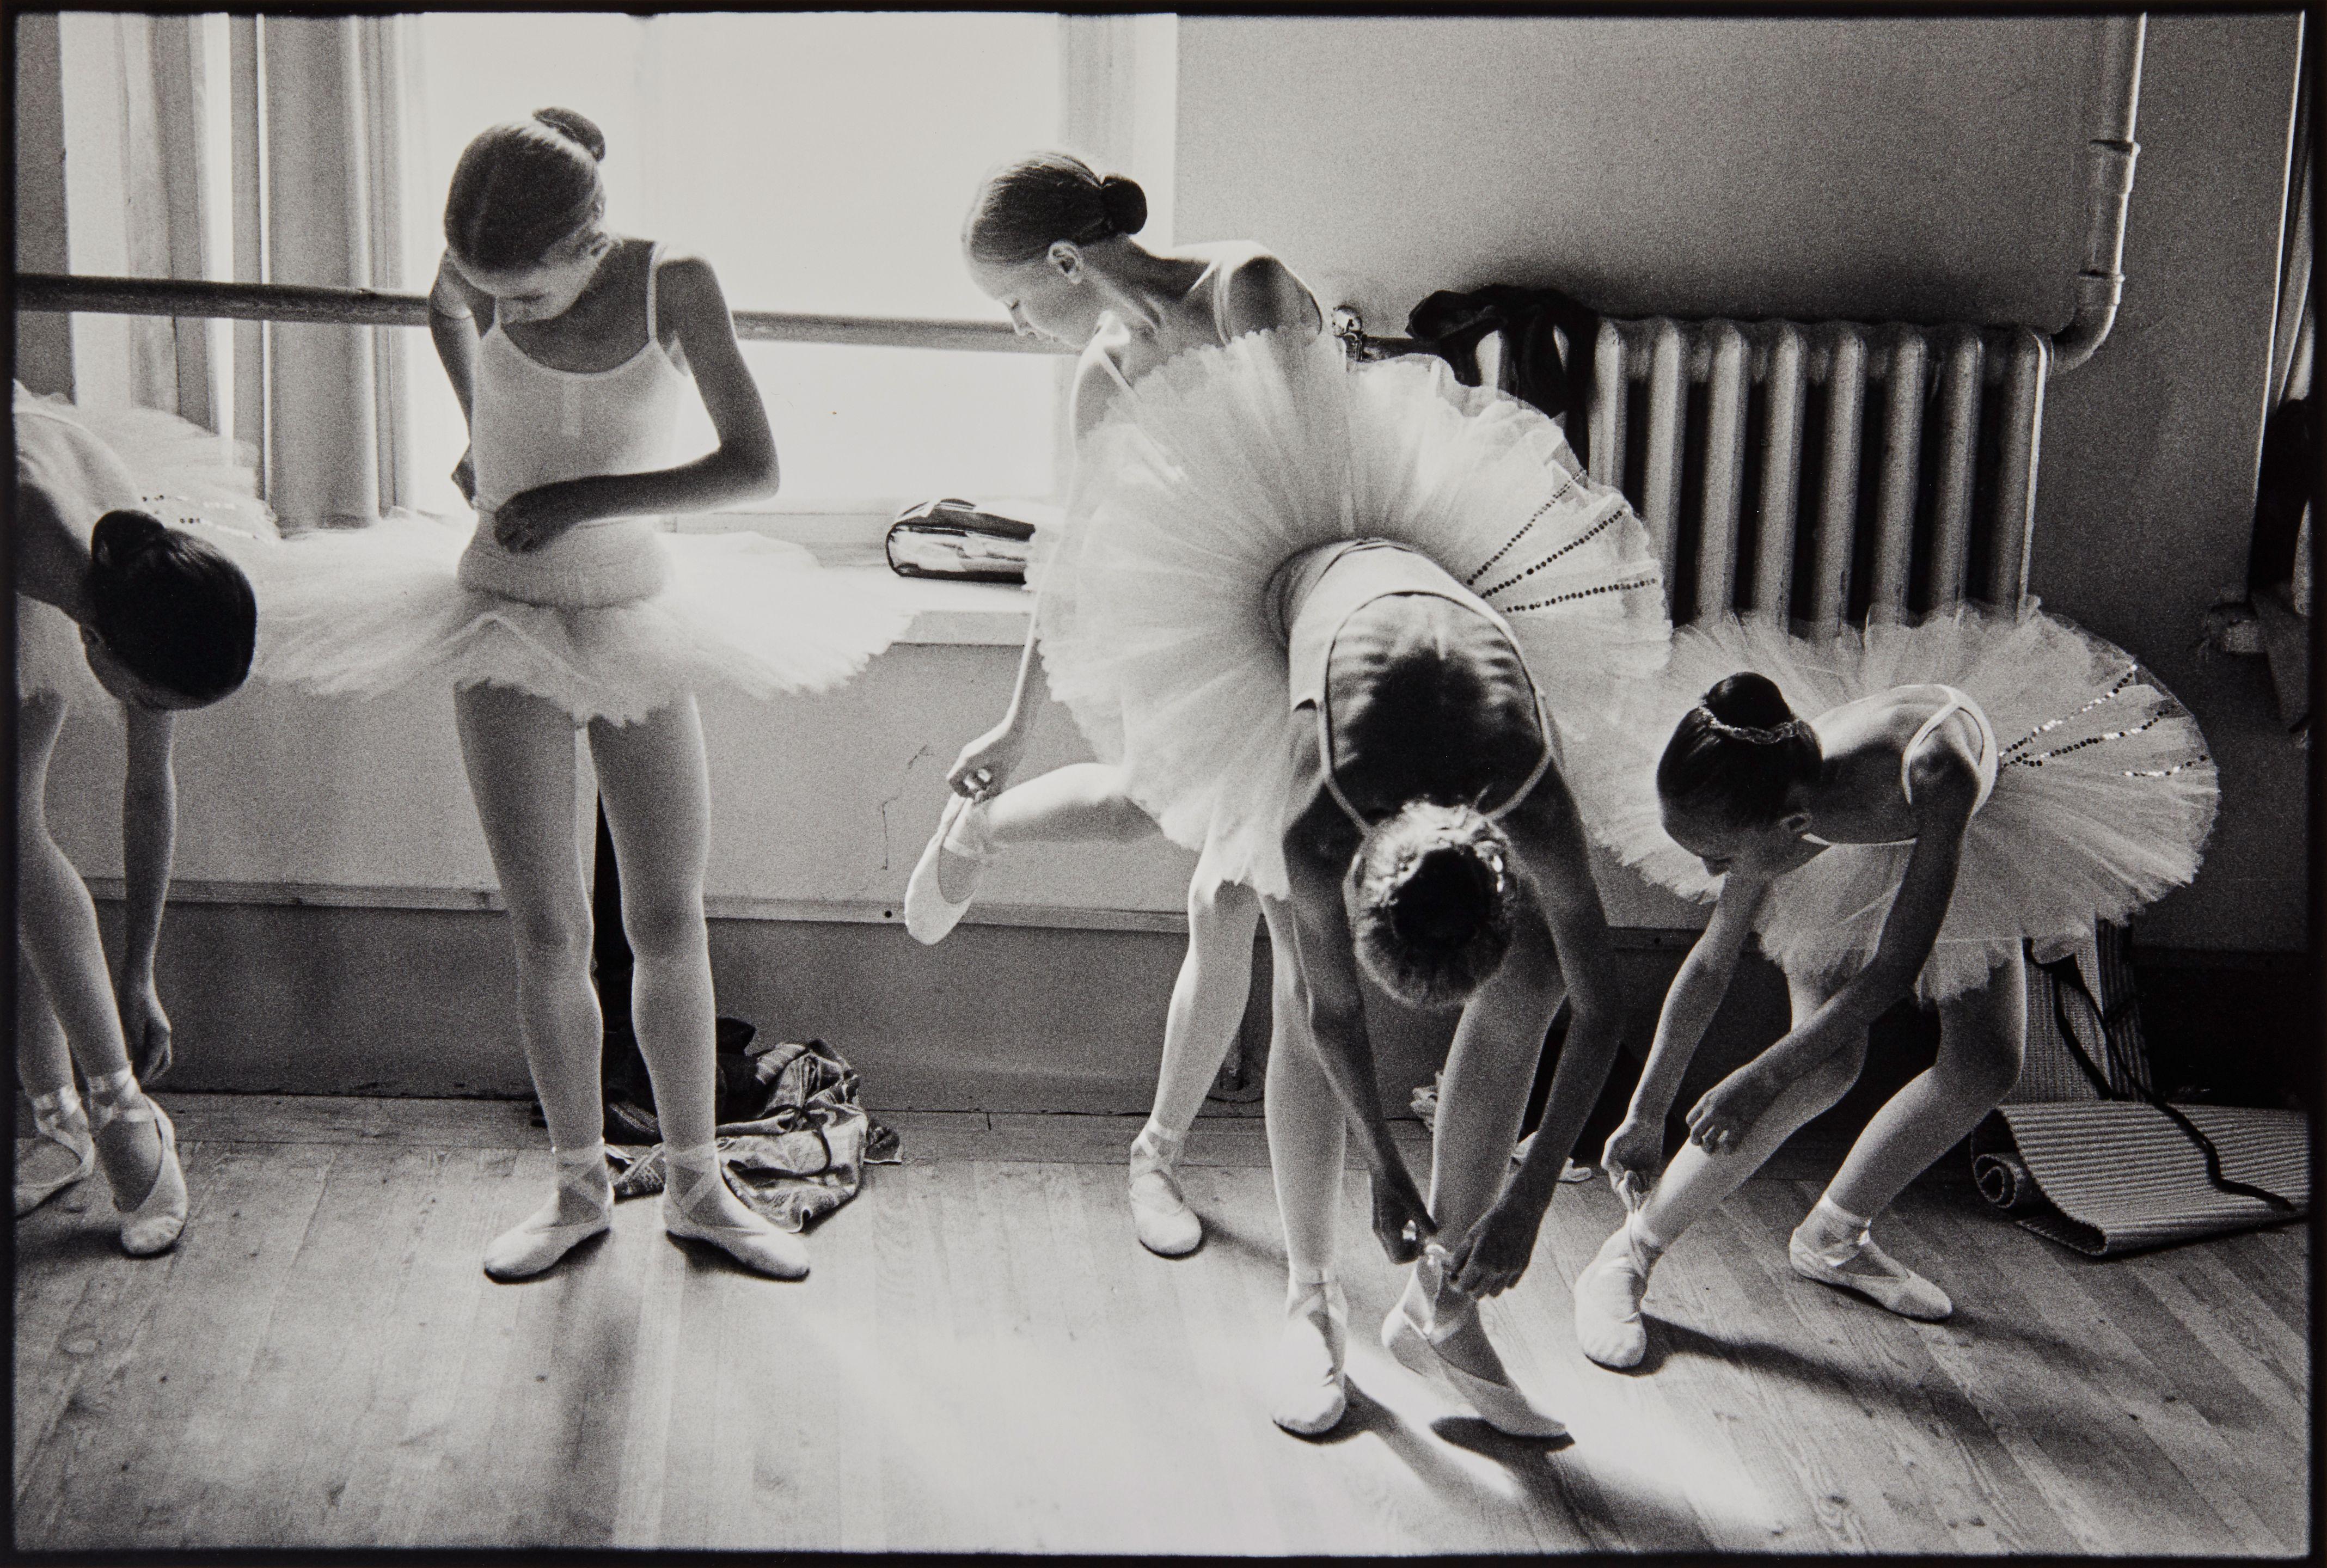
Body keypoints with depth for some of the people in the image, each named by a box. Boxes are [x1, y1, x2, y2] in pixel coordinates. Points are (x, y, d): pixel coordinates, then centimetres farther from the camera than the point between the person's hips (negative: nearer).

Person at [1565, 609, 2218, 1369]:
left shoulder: (1932, 768, -50)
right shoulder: (1776, 815, -37)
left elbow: (1895, 969, -41)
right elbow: (1711, 964, -20)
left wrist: (1764, 1076, -41)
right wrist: (1646, 1115, -13)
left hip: (1954, 842, 1)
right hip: (1841, 861, -1)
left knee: (1987, 1063, -5)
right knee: (1826, 1063, -21)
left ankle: (1832, 1239, 14)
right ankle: (1626, 1260, -16)